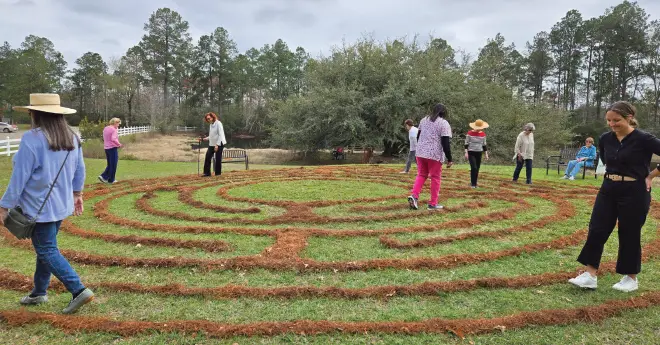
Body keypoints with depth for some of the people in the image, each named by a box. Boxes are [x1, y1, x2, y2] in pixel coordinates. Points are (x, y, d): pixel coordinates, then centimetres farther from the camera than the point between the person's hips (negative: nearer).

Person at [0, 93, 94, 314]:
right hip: (61, 204, 7)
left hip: (39, 207, -7)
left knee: (47, 251, 0)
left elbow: (20, 177, -16)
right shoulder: (72, 138, 3)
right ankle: (39, 292, 30)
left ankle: (79, 290, -7)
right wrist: (76, 193, 22)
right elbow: (80, 170, 10)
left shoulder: (32, 138, -18)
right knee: (46, 247, 19)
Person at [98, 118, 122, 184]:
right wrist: (119, 144, -13)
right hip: (113, 148, -8)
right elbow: (113, 139, -26)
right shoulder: (114, 129, -14)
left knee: (110, 164, 18)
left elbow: (104, 139, 18)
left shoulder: (105, 129, 13)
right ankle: (111, 180, 9)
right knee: (113, 165, 3)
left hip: (106, 148, 8)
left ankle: (103, 176, 7)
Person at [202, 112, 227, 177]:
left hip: (219, 144, -8)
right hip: (211, 144, 8)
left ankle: (218, 173, 9)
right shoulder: (211, 125, 13)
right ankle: (207, 172, 7)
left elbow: (220, 135, -17)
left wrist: (217, 144, -21)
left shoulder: (218, 123, -11)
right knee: (207, 157, 1)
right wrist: (207, 138, 5)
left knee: (218, 159, -2)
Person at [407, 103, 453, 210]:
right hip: (435, 154, -5)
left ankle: (414, 196, -4)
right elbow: (445, 143, -11)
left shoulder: (424, 120, 11)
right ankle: (433, 204, 9)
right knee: (435, 178, 6)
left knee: (421, 175, 15)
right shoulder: (444, 123, -6)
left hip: (420, 152, 5)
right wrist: (449, 159, -6)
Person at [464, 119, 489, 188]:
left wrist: (486, 154, 9)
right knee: (474, 168, -15)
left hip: (479, 153, 4)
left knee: (477, 169, 6)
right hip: (471, 153, -4)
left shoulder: (483, 134, 4)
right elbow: (466, 143, -4)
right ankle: (472, 183, -4)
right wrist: (466, 152, -13)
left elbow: (484, 145, 12)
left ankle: (475, 183, 17)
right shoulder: (470, 133, -7)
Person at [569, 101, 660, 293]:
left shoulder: (643, 139, -14)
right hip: (608, 189, 6)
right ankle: (590, 275, 7)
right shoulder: (605, 139, 3)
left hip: (634, 192, -5)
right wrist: (613, 172, 14)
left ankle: (631, 278, 23)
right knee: (596, 231, 1)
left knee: (629, 235, 5)